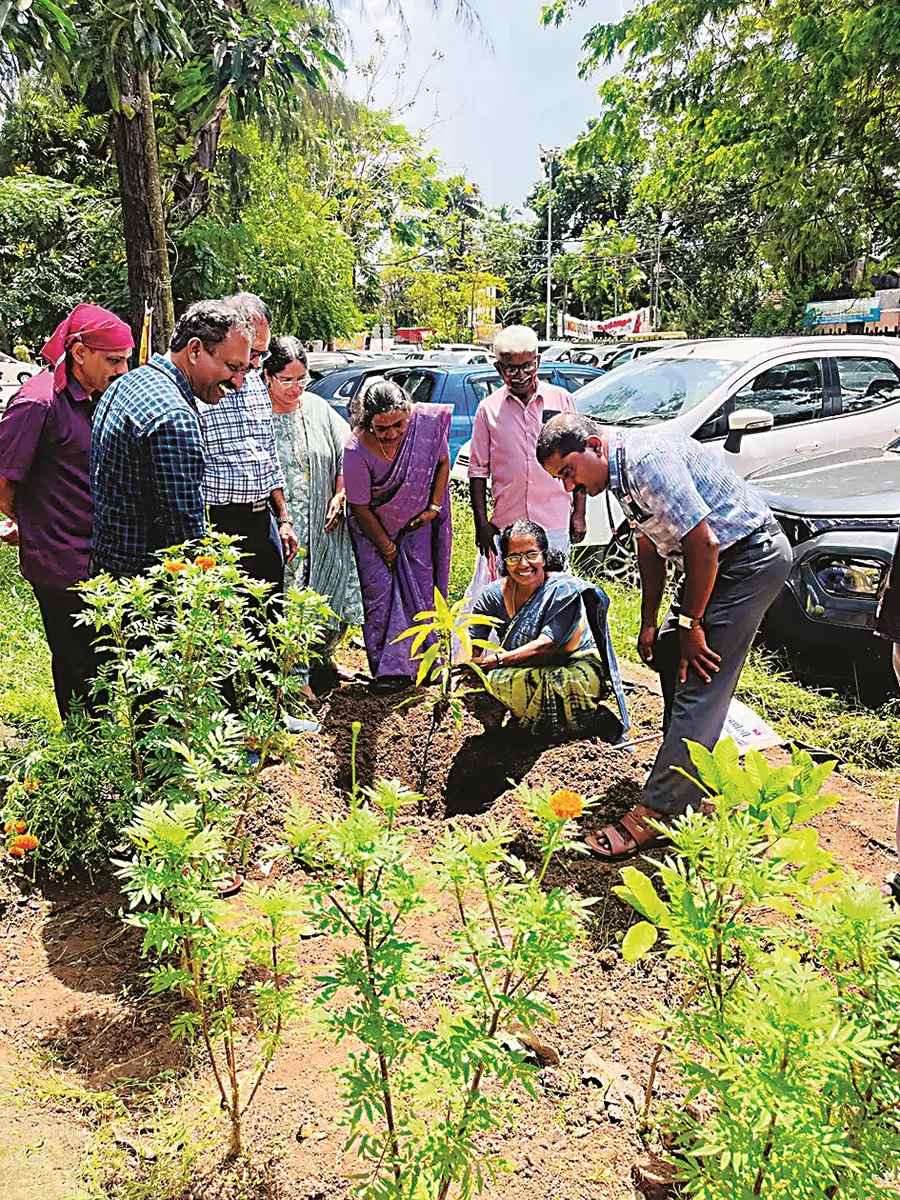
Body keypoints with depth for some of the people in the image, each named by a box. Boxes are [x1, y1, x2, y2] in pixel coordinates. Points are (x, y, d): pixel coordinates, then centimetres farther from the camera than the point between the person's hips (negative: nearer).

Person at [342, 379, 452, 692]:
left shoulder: (426, 422, -23)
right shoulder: (357, 449, -29)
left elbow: (442, 463, -1)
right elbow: (361, 509, -18)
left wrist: (434, 507, -7)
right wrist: (388, 549, -10)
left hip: (417, 523, 3)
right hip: (374, 528, -2)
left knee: (422, 589, 3)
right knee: (380, 591, -4)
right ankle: (388, 670, 7)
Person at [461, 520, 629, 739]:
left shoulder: (563, 589, -17)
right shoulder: (494, 595, -4)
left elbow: (545, 646, -26)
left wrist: (496, 660, -37)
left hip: (578, 666, -4)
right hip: (533, 671, 4)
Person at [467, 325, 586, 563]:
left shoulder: (561, 399, 5)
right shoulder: (488, 409, 4)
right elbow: (478, 471, 6)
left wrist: (579, 514, 5)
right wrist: (482, 523, 0)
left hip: (555, 525, 0)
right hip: (506, 525, 0)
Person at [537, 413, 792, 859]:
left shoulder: (648, 461, -26)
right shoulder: (620, 469, 5)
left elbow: (702, 543, -26)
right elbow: (650, 544, 13)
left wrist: (690, 622, -17)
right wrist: (649, 622, 14)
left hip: (751, 556, -11)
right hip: (722, 558, 11)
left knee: (699, 683, -12)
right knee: (669, 654, 18)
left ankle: (657, 814, -9)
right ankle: (686, 771, 35)